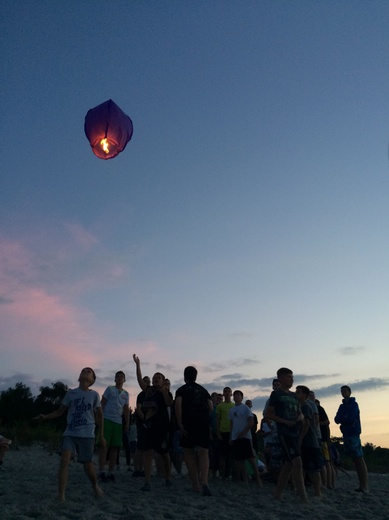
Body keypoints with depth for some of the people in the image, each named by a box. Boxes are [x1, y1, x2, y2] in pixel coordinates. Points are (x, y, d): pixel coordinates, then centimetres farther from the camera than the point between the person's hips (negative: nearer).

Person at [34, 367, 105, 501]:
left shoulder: (94, 395, 1)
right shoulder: (71, 393, 3)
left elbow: (99, 415, 6)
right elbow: (60, 411, 7)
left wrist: (101, 435, 3)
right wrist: (45, 417, -10)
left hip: (87, 435, -1)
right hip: (70, 433, 1)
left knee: (87, 464, 4)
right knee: (64, 459, -18)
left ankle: (95, 485, 33)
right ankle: (61, 494, -13)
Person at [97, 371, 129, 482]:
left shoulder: (126, 394, 17)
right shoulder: (109, 389, 6)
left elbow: (126, 410, 17)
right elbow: (102, 404, 3)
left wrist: (127, 424, 9)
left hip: (118, 422, 4)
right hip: (107, 419, -4)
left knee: (114, 448, 4)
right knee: (103, 445, -7)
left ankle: (111, 472, 10)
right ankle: (101, 472, -5)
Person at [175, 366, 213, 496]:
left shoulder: (182, 389, 8)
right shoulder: (203, 390, 17)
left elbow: (178, 404, -10)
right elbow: (211, 407, 7)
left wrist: (180, 424, -11)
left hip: (188, 423, -2)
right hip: (203, 424, 2)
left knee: (189, 453, 10)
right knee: (203, 453, 0)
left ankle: (196, 486, 5)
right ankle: (204, 482, -24)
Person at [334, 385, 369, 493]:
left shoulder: (353, 404, -3)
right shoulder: (342, 406, 18)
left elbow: (351, 419, -13)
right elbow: (337, 419, 9)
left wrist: (342, 419, 1)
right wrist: (346, 419, -9)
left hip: (353, 433, -7)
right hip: (346, 434, 7)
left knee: (359, 459, -8)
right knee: (355, 459, 8)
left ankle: (365, 486, -9)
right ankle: (362, 485, 12)